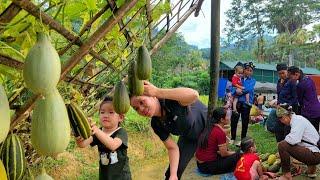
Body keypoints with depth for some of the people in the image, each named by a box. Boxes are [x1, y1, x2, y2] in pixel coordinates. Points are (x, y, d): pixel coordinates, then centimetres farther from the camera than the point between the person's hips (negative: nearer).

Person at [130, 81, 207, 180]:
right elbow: (172, 148, -11)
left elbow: (194, 95, -59)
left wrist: (157, 91, -59)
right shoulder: (156, 124, -19)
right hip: (189, 137, 4)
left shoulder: (171, 99, -37)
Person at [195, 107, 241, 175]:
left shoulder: (210, 127, 5)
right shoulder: (220, 132, -19)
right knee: (237, 156, -5)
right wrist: (234, 152, 9)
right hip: (208, 166, -9)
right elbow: (224, 154, -9)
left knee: (229, 152, 24)